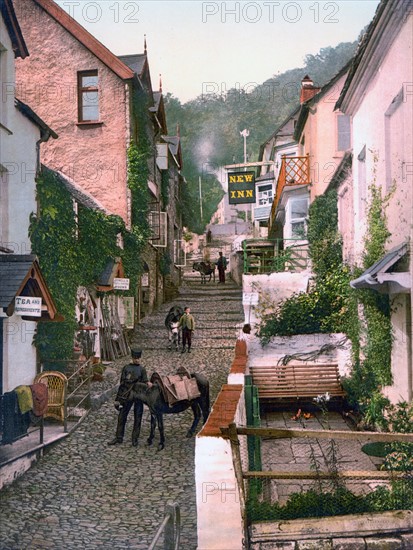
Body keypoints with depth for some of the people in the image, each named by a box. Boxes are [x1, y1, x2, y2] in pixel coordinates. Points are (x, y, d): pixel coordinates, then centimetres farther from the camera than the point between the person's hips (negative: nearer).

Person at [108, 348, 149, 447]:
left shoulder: (142, 369, 4)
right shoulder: (126, 368, 3)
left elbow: (145, 382, 3)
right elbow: (123, 382, 3)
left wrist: (148, 384, -21)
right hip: (127, 395, 0)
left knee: (137, 418, 5)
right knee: (122, 416, 6)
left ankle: (135, 439, 15)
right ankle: (119, 438, 17)